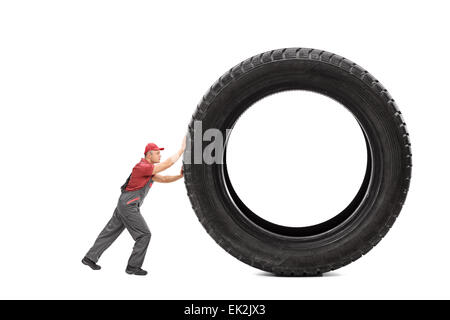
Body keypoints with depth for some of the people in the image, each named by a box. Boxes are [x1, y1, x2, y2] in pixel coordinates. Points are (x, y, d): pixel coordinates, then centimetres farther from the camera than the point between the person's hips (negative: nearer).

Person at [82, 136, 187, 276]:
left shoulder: (148, 170, 14)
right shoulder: (142, 167, -18)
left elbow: (163, 179, 14)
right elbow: (167, 164, -23)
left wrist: (180, 175, -1)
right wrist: (182, 149, -16)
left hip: (124, 205, 10)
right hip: (128, 206, -10)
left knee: (110, 232, 15)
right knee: (144, 235, -4)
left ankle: (90, 258, 23)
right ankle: (133, 266, 4)